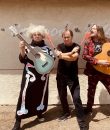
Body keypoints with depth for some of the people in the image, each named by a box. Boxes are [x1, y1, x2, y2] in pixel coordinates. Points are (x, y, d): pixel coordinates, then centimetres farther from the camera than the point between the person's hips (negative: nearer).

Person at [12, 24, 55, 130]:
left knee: (41, 93, 12)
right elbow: (23, 60, -7)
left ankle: (39, 113, 35)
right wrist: (22, 50, -21)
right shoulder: (28, 47, 1)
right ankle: (18, 121, -5)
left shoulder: (46, 47, 6)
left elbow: (52, 57, 8)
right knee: (25, 93, -11)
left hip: (43, 75, 3)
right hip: (30, 74, -3)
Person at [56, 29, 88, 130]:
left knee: (76, 98, -9)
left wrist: (63, 56, -28)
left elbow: (74, 58, -23)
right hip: (61, 75, 4)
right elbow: (59, 55, -20)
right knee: (62, 96, 15)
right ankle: (66, 113, 38)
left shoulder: (76, 46, -4)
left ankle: (82, 122, 0)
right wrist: (71, 52, -27)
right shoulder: (60, 46, 3)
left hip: (72, 76, -3)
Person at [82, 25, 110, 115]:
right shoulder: (88, 42, -1)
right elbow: (84, 56, -10)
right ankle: (89, 108, 37)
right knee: (91, 91, 16)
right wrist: (98, 61, -20)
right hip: (93, 71, 1)